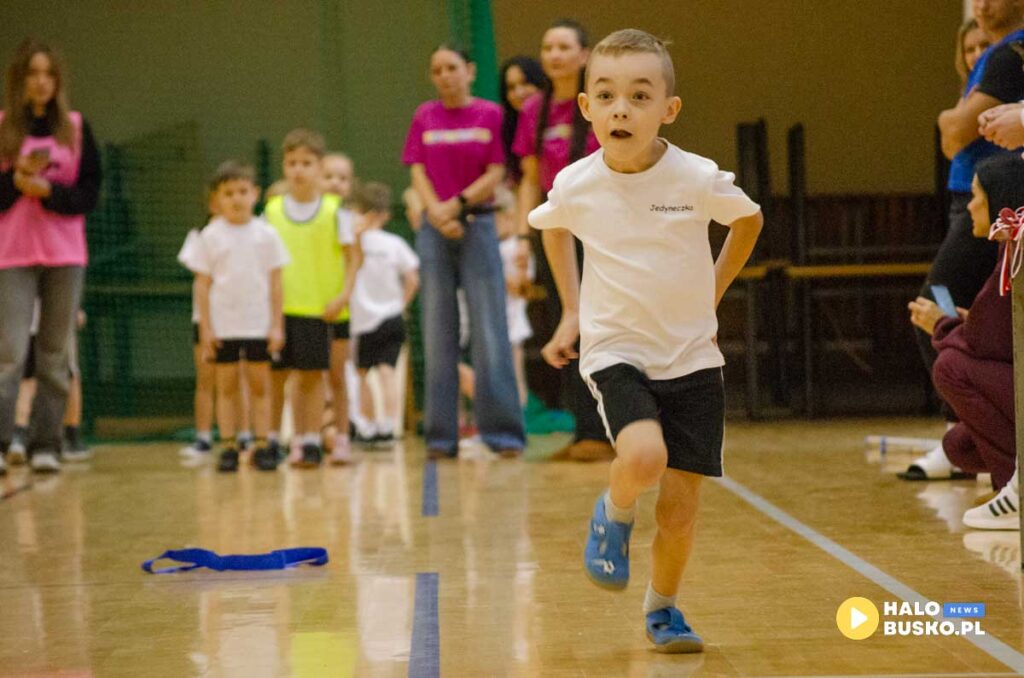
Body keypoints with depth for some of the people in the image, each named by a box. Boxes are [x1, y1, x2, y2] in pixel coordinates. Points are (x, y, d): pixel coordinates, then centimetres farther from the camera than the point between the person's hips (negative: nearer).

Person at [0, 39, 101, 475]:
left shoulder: (76, 129, 7)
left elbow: (89, 194, 2)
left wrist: (48, 190, -13)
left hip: (65, 255, 1)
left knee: (55, 354, 2)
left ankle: (45, 445, 6)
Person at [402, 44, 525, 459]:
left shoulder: (490, 115, 1)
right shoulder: (424, 118, 9)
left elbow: (496, 174, -3)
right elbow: (418, 173, 4)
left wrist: (458, 204, -12)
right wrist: (437, 213, -12)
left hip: (477, 224, -2)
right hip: (435, 229, 2)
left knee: (489, 330, -5)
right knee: (438, 332, 3)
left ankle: (503, 431, -2)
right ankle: (441, 436, 6)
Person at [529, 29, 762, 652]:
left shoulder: (700, 179, -13)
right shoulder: (575, 186, -9)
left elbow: (749, 221, 10)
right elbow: (552, 227, 16)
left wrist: (709, 296, 9)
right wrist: (572, 312, 12)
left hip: (692, 357, 1)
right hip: (615, 350, -1)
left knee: (681, 507, 0)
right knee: (643, 457, -29)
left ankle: (663, 609, 26)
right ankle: (615, 514, 5)